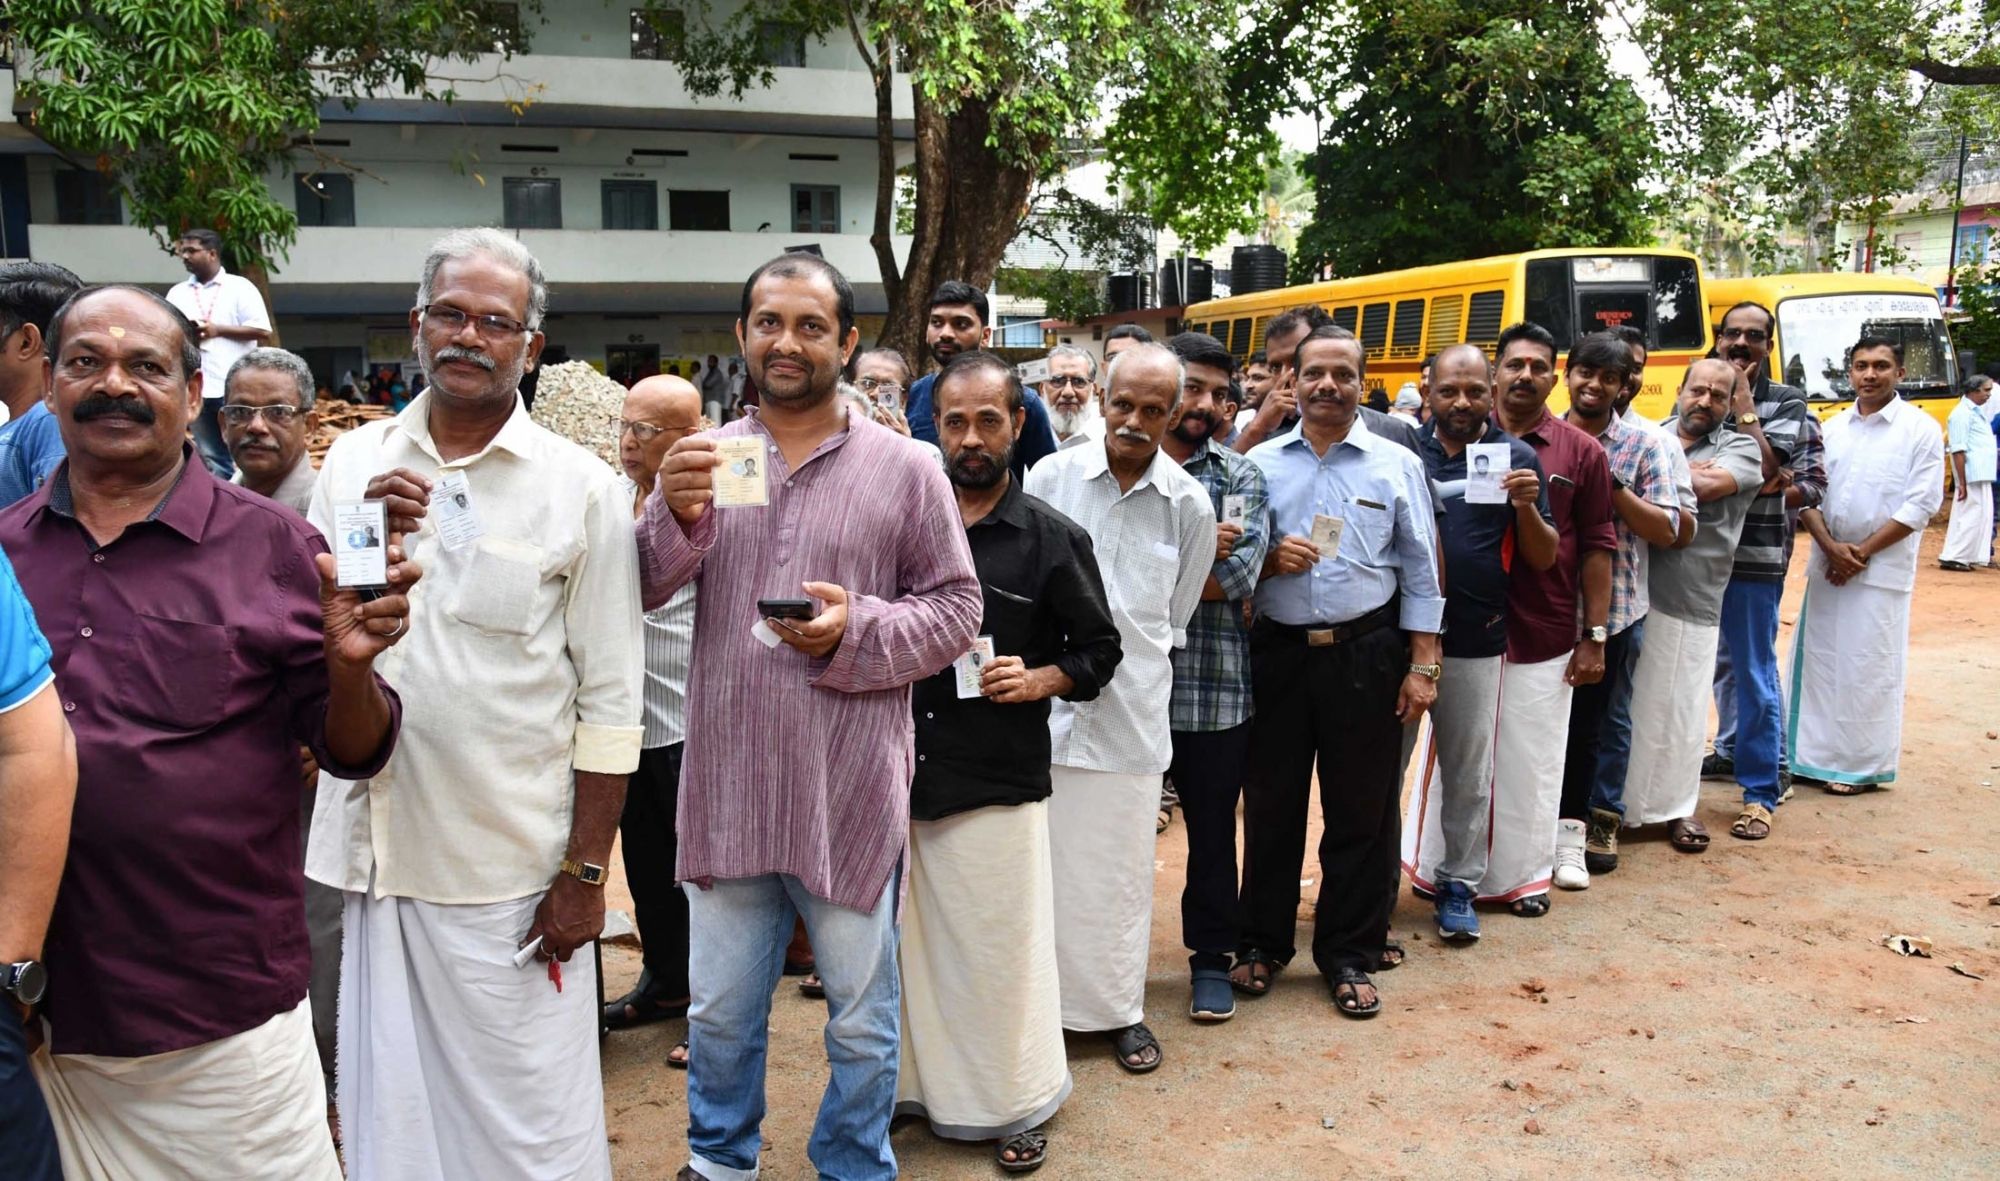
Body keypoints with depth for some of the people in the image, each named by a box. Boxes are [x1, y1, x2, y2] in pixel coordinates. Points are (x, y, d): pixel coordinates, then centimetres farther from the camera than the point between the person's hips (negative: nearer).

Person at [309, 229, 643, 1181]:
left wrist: (585, 871, -7)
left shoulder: (581, 487, -4)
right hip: (379, 846, 3)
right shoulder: (356, 463, 7)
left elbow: (608, 700, -5)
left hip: (513, 866, -3)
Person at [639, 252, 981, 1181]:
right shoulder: (701, 459, 4)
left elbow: (957, 608, -1)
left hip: (851, 792, -2)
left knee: (861, 1016, 14)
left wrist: (859, 631, -17)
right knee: (718, 1010, 19)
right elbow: (637, 592, -4)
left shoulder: (904, 468, -2)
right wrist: (674, 518, -23)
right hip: (728, 784, 2)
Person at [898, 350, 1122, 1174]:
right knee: (906, 937, 12)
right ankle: (915, 1081, 32)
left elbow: (1100, 648, 6)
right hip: (901, 770, 3)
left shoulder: (1054, 540, -1)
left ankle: (1017, 1102, 25)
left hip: (999, 781, -2)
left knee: (1001, 948, 5)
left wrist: (1042, 680, -10)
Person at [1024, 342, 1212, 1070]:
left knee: (1120, 865, 8)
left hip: (1130, 709, 0)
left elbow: (1177, 616, 13)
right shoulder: (1052, 476, 0)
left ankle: (1119, 1008, 24)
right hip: (1044, 701, 0)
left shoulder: (1189, 504, 2)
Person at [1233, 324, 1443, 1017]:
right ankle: (1263, 944, 25)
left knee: (1362, 811, 7)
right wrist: (1270, 560, -13)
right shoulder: (1260, 464, 6)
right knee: (1270, 805, 8)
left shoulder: (1397, 465, 4)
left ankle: (1348, 956, 22)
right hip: (1278, 653, 1)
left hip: (1367, 655, 0)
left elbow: (1420, 573, 4)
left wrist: (1423, 665, -3)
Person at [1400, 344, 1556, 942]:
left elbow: (1544, 558, 2)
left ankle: (1458, 884, 27)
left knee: (1469, 775, 11)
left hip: (1476, 641, 0)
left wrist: (1525, 505, -16)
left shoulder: (1517, 457, 1)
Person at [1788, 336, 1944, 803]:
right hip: (1826, 565, 4)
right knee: (1817, 659, 7)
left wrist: (1863, 552, -12)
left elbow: (1922, 504, -9)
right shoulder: (1832, 428, 9)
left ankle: (1864, 765, 10)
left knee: (1869, 668, -1)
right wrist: (1831, 546, -10)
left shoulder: (1921, 429, -3)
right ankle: (1812, 754, 17)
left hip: (1882, 570, -4)